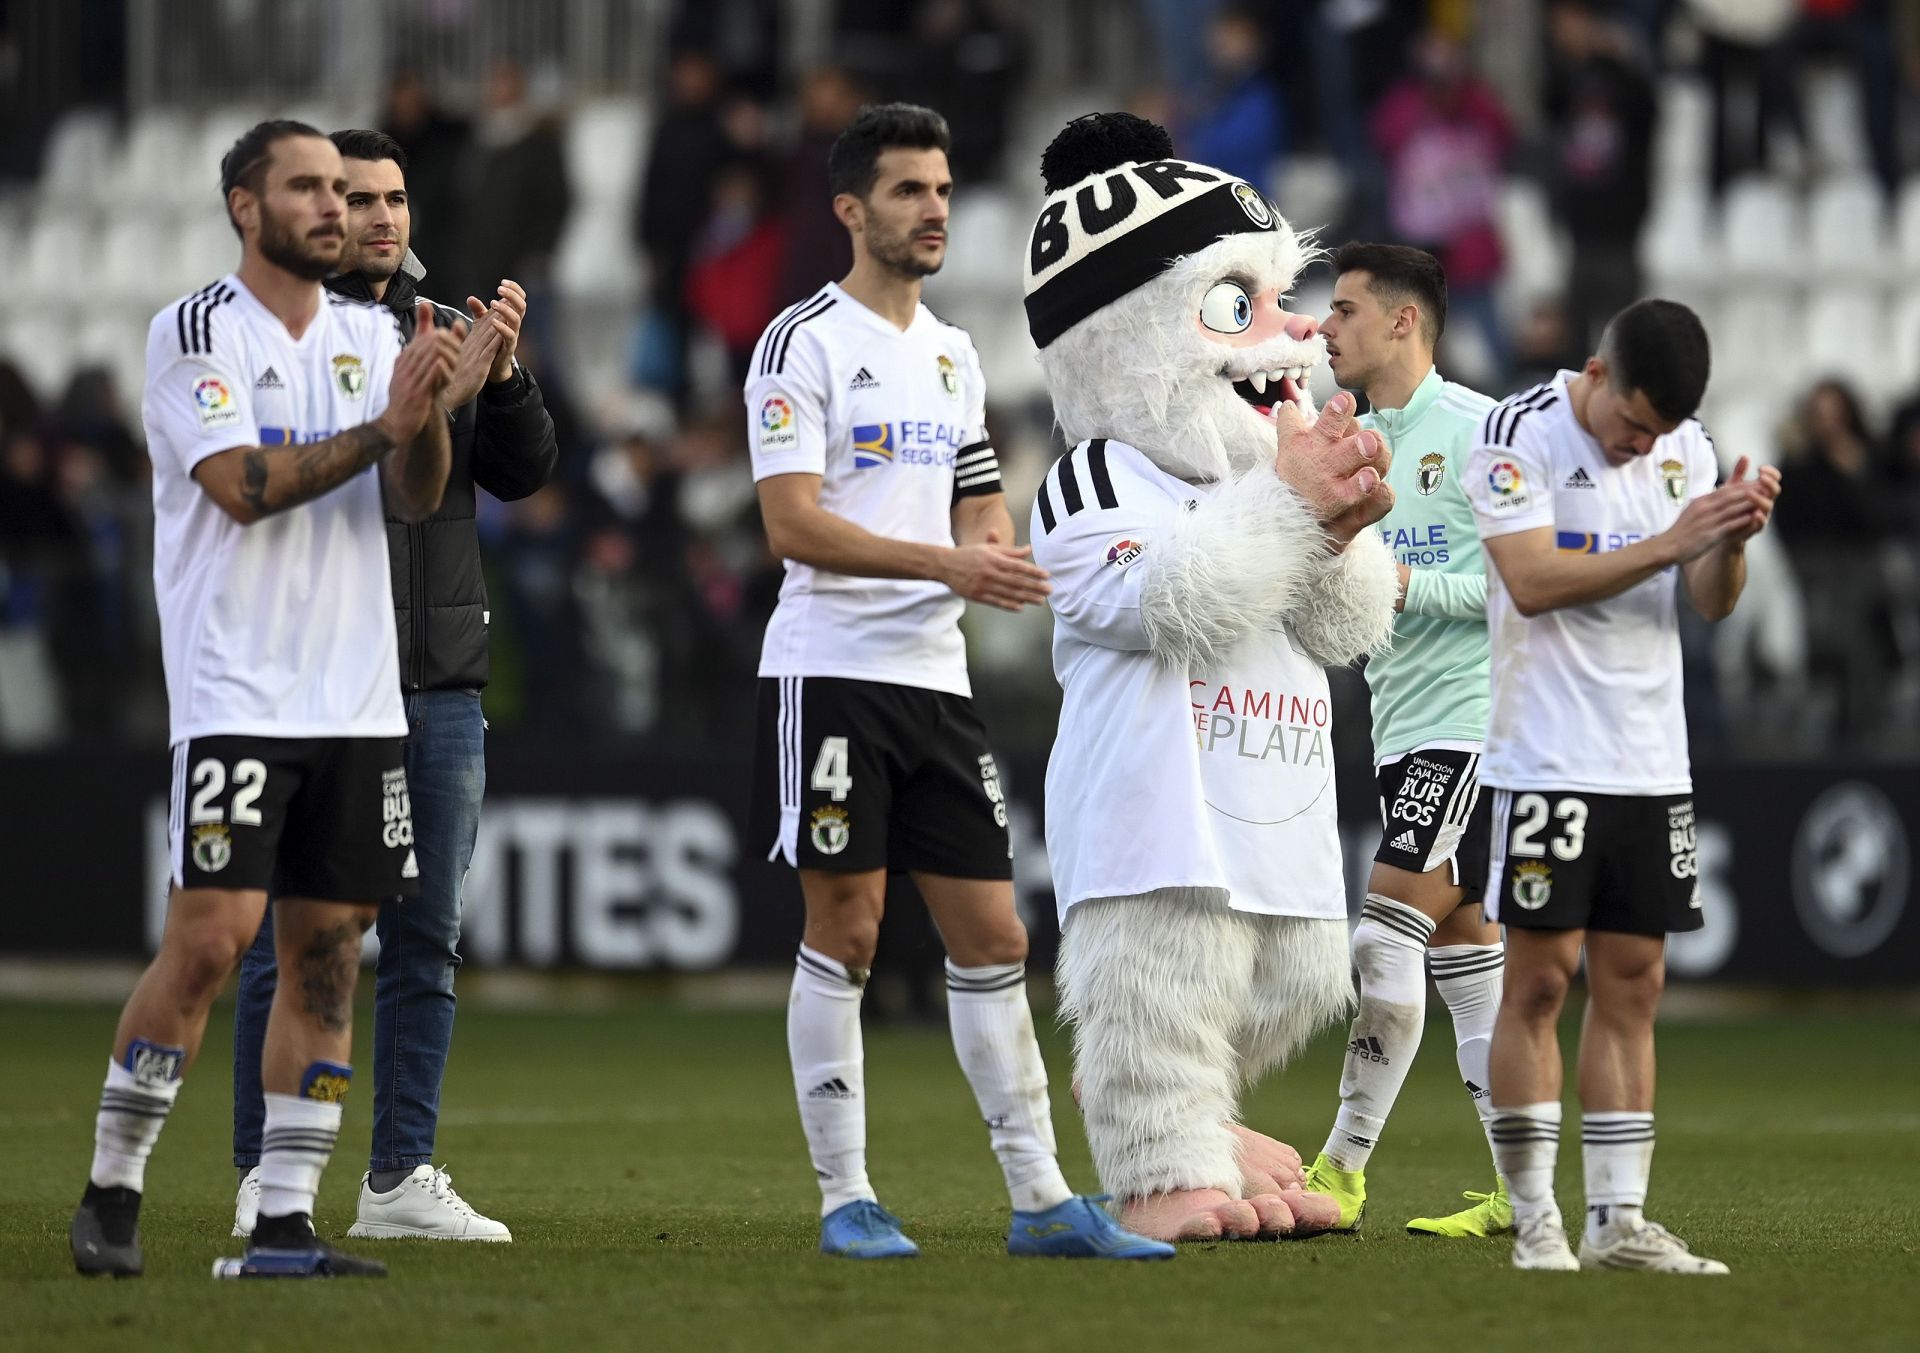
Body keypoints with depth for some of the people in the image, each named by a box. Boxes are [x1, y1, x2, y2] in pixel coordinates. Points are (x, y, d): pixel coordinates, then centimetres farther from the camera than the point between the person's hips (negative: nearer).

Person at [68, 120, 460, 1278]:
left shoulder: (373, 336, 13)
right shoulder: (194, 333, -4)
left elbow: (418, 497, 4)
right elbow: (242, 486, -15)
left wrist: (429, 414, -16)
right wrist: (380, 426, -19)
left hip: (358, 695, 5)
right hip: (237, 693, -5)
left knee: (328, 953, 2)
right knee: (212, 939, -12)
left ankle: (285, 1224, 4)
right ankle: (112, 1193, 1)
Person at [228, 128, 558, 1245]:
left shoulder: (448, 330, 15)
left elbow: (524, 473, 8)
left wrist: (503, 375, -10)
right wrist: (439, 391, -20)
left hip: (443, 682, 5)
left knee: (428, 944, 6)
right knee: (294, 945, -3)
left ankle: (403, 1178, 11)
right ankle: (267, 1180, 3)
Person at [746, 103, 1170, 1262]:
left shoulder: (954, 354, 16)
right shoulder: (803, 343, -6)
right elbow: (793, 523, -15)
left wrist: (997, 556, -3)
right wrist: (942, 562, -25)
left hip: (939, 677, 7)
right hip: (832, 672, -7)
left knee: (992, 935, 4)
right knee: (846, 931, -4)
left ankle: (1042, 1199, 6)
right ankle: (845, 1200, 3)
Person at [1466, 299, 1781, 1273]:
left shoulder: (1687, 448, 8)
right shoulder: (1517, 436, -9)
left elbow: (1712, 605, 5)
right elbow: (1534, 582, -20)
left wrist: (1732, 542, -17)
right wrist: (1670, 543, -26)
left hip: (1653, 765, 5)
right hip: (1546, 760, -5)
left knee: (1631, 988, 5)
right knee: (1540, 982, -4)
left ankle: (1618, 1220, 6)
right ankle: (1535, 1222, 0)